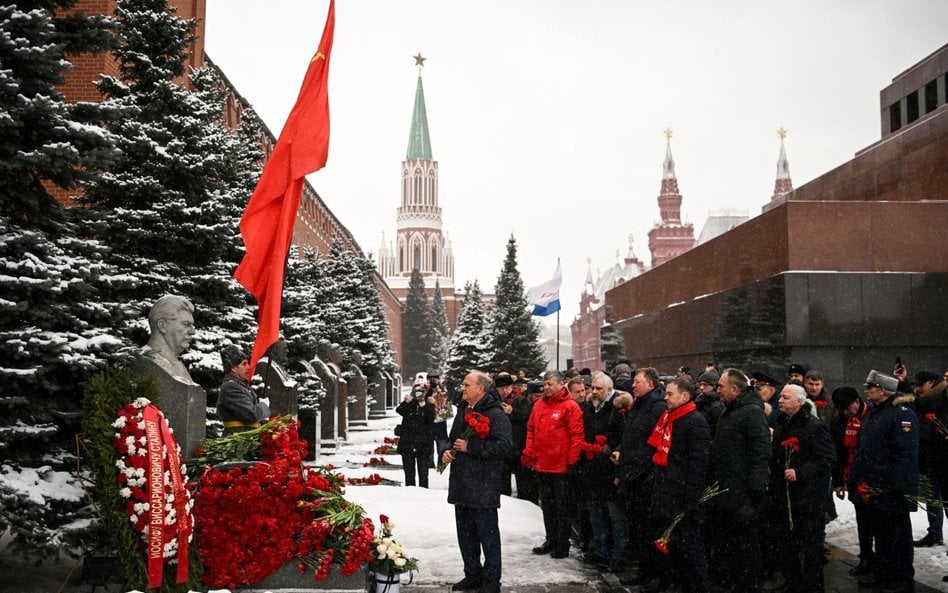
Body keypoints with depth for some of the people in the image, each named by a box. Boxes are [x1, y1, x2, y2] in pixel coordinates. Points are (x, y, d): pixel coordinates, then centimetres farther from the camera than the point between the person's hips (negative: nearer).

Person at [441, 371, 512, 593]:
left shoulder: (495, 415, -12)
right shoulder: (462, 412, 16)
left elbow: (503, 446, -23)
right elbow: (452, 439, 28)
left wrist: (469, 447, -21)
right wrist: (446, 451, 5)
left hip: (484, 487, -8)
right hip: (462, 483, 8)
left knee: (488, 534, 0)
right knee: (465, 533, 15)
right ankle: (472, 575, 28)